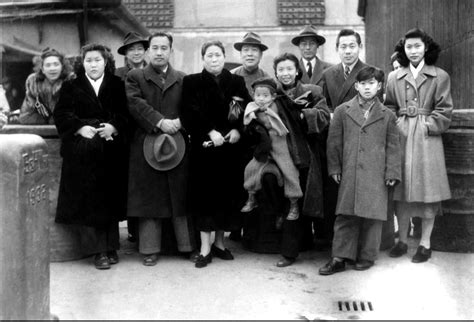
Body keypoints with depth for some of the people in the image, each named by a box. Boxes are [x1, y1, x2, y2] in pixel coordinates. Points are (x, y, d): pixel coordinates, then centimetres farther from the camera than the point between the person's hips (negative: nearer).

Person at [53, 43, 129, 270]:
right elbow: (61, 114, 2)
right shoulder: (71, 87, 11)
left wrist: (114, 126, -16)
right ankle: (98, 251, 2)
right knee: (90, 200, -3)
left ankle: (111, 247, 14)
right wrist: (80, 127, -14)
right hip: (83, 151, 0)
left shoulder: (117, 86, 11)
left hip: (112, 151, 1)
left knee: (111, 198, 4)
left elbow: (126, 112, 2)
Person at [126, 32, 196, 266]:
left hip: (178, 145, 1)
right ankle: (150, 249, 10)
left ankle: (188, 245, 13)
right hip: (145, 145, -1)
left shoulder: (183, 79, 14)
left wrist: (179, 122, -14)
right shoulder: (134, 77, 9)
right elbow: (136, 104, -7)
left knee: (181, 196, 4)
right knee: (149, 198, 2)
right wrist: (159, 122, -17)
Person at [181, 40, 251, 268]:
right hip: (204, 147, -3)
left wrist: (238, 130, -12)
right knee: (205, 194, -3)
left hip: (232, 147, 3)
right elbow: (191, 113, -7)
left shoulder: (237, 82, 11)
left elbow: (247, 111, 5)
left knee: (228, 194, 6)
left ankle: (220, 243, 20)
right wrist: (210, 132, -19)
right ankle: (205, 248, 2)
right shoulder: (192, 82, 3)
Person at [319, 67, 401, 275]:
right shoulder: (342, 111, 8)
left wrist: (392, 173, 0)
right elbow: (334, 141, 8)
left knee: (373, 215, 3)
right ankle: (340, 258, 5)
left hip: (376, 175, 0)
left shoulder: (387, 115, 8)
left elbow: (393, 146, 8)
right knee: (346, 215, 0)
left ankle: (367, 256, 17)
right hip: (349, 174, 0)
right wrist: (334, 168, 3)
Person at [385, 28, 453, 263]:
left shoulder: (440, 76, 3)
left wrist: (427, 126, -11)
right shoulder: (394, 77, 10)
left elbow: (444, 111, 0)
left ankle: (425, 243, 9)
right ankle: (402, 240, 15)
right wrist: (395, 127, -4)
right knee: (401, 190, 5)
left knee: (427, 189, 0)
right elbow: (389, 108, 11)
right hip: (401, 136, 2)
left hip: (427, 137, -2)